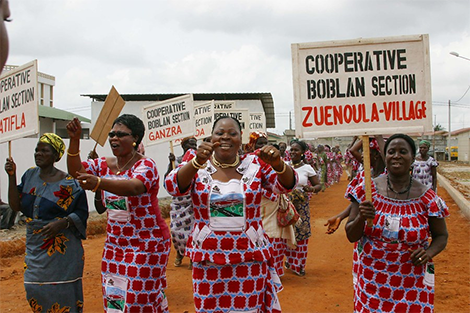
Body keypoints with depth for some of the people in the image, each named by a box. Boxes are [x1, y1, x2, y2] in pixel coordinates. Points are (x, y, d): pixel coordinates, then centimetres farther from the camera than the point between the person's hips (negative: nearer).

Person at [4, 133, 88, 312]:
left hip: (61, 249, -5)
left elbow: (81, 212, -9)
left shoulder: (67, 183, -11)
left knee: (62, 292, -1)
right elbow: (16, 205, 2)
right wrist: (12, 176, -6)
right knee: (35, 291, 11)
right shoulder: (30, 175, 6)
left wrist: (62, 223, -25)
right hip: (35, 247, 6)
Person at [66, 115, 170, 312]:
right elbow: (75, 170, -5)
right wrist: (74, 139, -20)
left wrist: (98, 182, -51)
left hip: (147, 244, -6)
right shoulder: (104, 164, 7)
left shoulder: (145, 165, -14)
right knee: (113, 297, 9)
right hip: (114, 243, 6)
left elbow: (134, 187, -35)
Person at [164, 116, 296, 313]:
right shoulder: (196, 164, 0)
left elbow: (286, 185, -7)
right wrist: (197, 162, -33)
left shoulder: (255, 164, 1)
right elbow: (173, 187, -16)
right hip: (208, 256, 0)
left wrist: (277, 163, -28)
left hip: (249, 256, 0)